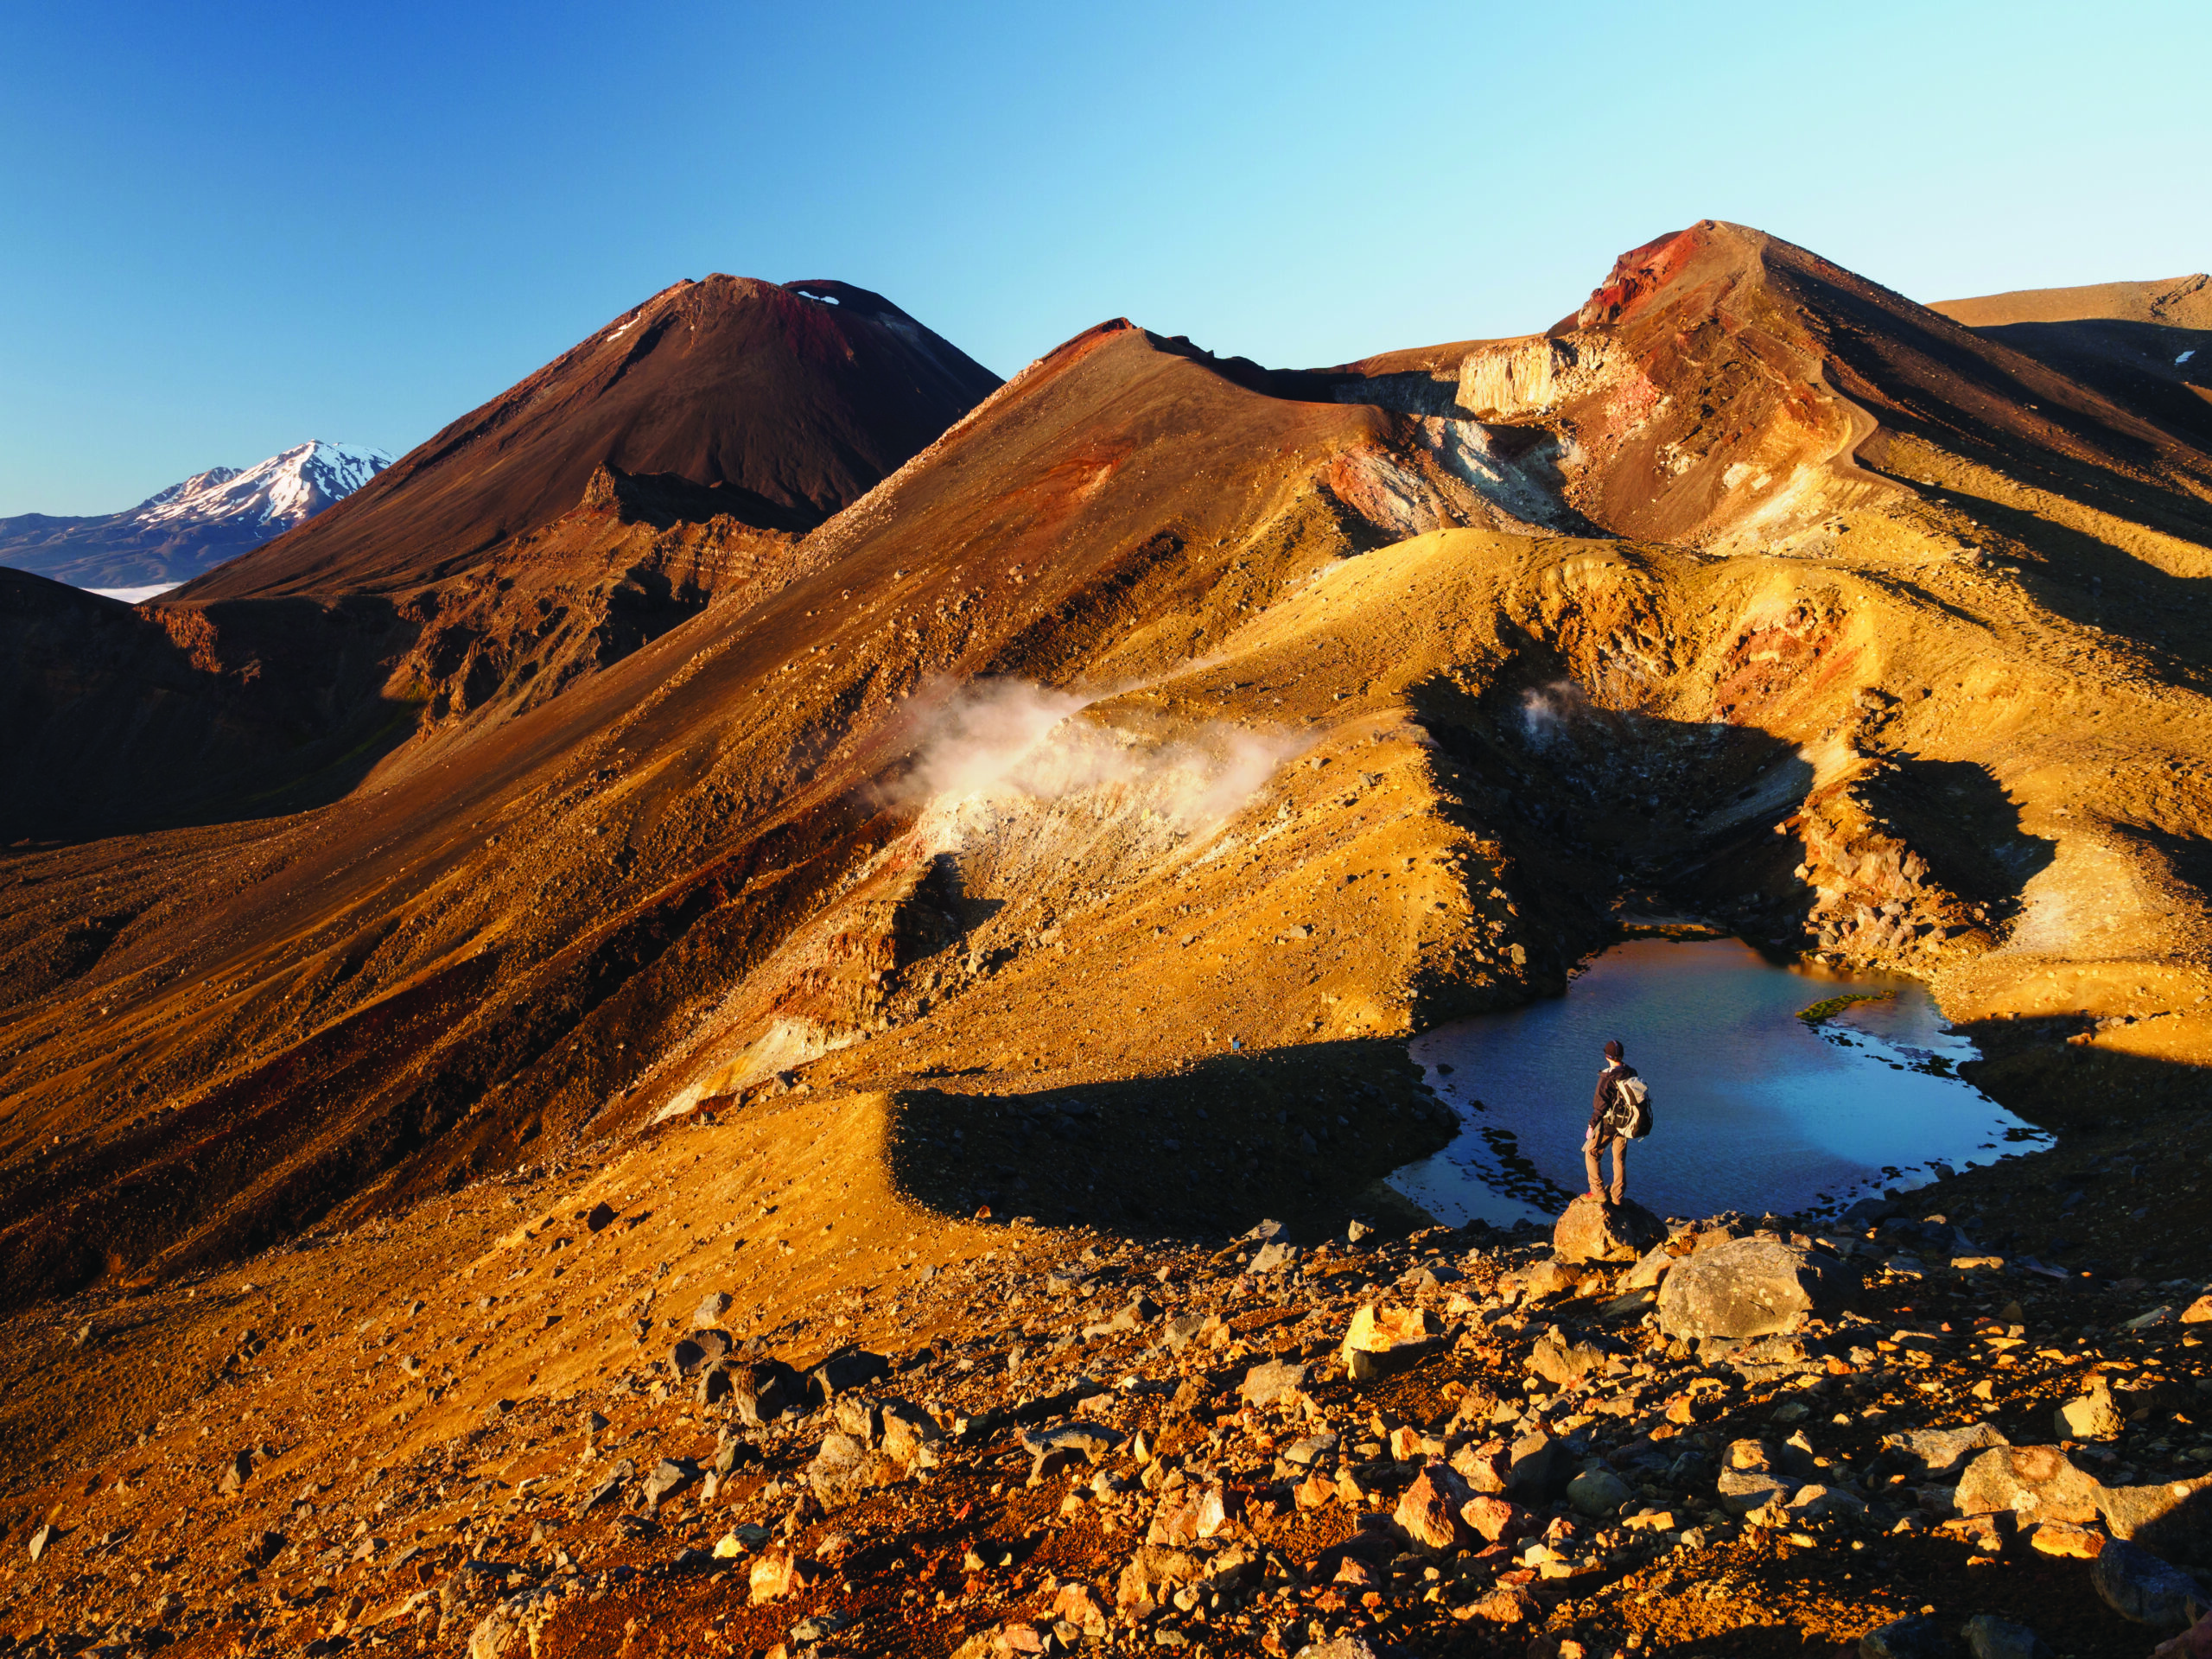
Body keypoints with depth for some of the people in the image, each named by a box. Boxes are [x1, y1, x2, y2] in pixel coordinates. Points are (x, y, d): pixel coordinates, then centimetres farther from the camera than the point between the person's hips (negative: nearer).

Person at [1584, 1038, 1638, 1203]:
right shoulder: (1632, 1074, -2)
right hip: (1624, 1125, 6)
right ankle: (1618, 1196, 20)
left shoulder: (1607, 1077, -21)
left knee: (1591, 1152, 12)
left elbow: (1601, 1105, -20)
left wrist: (1591, 1126, -11)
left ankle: (1598, 1191, 11)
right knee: (1620, 1159, 15)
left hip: (1607, 1124, -6)